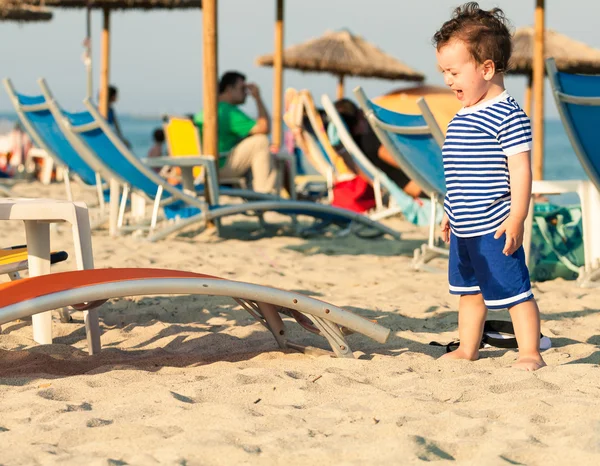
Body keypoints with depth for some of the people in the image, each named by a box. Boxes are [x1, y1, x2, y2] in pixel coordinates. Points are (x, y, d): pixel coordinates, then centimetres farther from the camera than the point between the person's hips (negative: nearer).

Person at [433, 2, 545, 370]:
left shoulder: (507, 115, -15)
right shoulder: (464, 116, 11)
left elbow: (520, 169, -18)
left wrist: (516, 218, -22)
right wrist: (451, 214, 24)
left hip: (494, 229, -9)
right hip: (464, 229, 9)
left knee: (513, 290, -4)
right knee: (469, 290, 18)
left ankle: (531, 354, 3)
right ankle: (468, 350, 29)